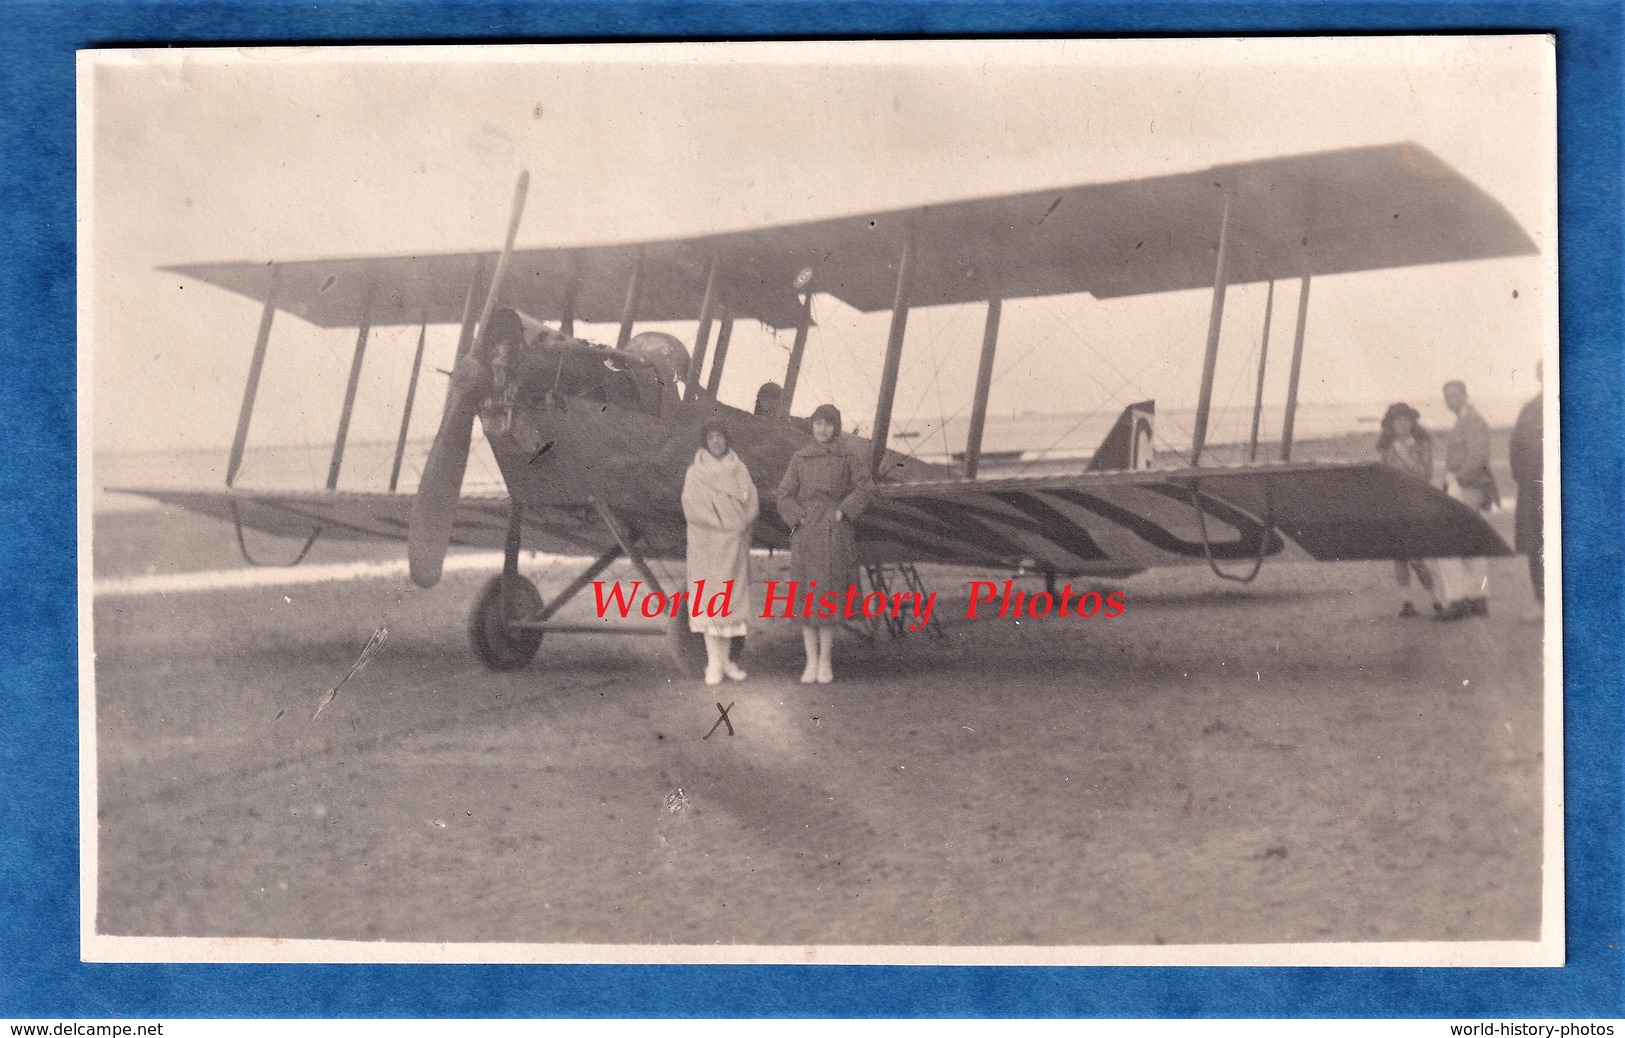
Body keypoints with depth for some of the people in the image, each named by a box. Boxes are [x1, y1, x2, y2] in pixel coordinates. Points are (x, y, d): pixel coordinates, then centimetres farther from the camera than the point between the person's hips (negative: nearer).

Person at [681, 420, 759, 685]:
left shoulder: (739, 470, 10)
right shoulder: (695, 473, 0)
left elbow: (751, 503, 6)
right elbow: (692, 506, -9)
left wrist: (739, 524, -11)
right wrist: (722, 525, -15)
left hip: (736, 544, 3)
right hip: (708, 545, -3)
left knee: (731, 598, 3)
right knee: (709, 597, -6)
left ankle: (726, 659, 9)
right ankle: (714, 663, -5)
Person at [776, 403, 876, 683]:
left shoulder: (849, 458, 3)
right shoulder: (800, 459, 9)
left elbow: (865, 489, -4)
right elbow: (785, 495, 8)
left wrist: (842, 512, -10)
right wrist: (799, 519, -4)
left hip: (835, 533, -2)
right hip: (805, 533, 2)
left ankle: (826, 661, 4)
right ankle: (811, 661, 7)